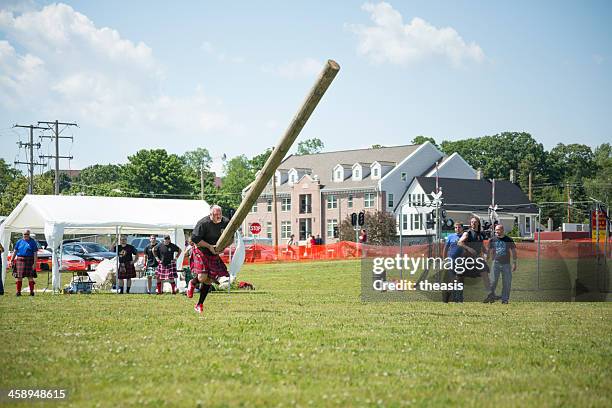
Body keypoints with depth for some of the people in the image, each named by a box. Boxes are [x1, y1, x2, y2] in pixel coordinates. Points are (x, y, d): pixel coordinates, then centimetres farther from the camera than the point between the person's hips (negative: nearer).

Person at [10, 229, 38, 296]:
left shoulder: (32, 242, 1)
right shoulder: (19, 242, 11)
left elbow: (35, 253, -3)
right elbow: (15, 251, 17)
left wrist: (35, 263, -10)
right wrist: (12, 260, 11)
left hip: (29, 260, -3)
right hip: (20, 260, 3)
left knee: (30, 276, -4)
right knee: (19, 276, 3)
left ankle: (31, 291, 1)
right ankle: (18, 291, 10)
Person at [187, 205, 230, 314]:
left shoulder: (225, 222, -6)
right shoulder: (203, 223, -22)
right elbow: (195, 238, -20)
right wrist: (209, 246, -23)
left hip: (214, 253, 5)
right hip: (201, 251, -5)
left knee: (209, 280, 3)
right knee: (202, 277, -19)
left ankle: (199, 305, 16)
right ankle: (192, 283, 19)